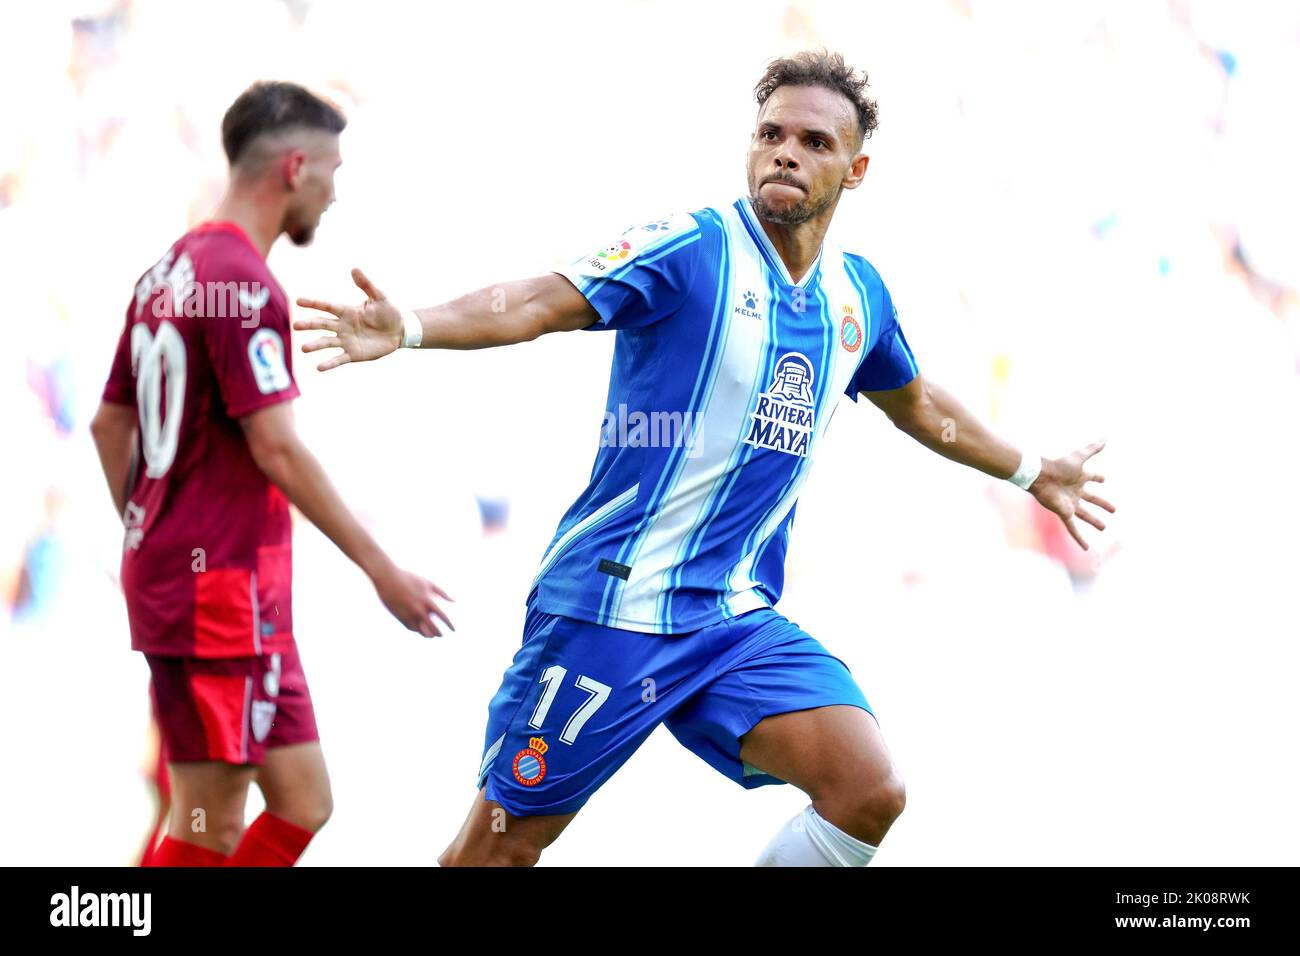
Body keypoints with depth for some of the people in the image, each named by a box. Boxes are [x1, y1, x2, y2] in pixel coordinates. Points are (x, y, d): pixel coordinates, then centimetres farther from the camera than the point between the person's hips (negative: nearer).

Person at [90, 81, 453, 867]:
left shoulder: (168, 272, 13)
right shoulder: (243, 283, -15)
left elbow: (110, 424, 19)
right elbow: (277, 450, -20)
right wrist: (382, 569, -15)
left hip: (168, 572, 10)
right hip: (222, 589, -10)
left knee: (303, 803, 11)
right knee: (211, 831, -4)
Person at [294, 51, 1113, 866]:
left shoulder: (858, 293, 9)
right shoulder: (693, 250, -10)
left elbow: (921, 408, 29)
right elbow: (536, 304, -20)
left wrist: (1032, 472, 41)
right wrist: (408, 328, -36)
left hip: (737, 618, 5)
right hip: (613, 606, -5)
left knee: (870, 791, -13)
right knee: (500, 845, 0)